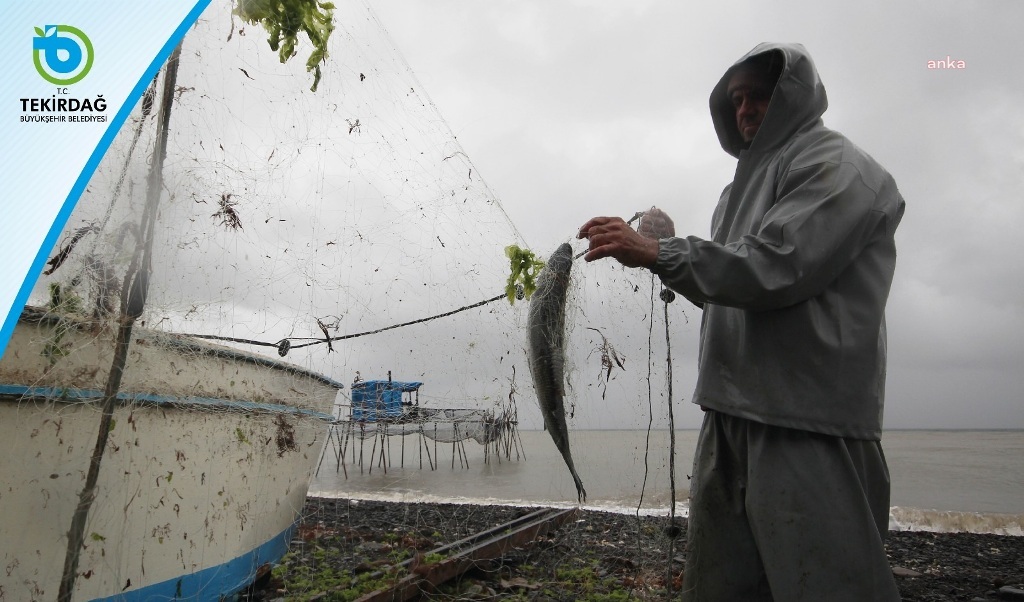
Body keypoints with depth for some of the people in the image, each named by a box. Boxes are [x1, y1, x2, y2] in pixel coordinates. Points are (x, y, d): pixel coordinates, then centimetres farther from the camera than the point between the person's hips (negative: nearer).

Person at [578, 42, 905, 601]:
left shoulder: (836, 165, -1)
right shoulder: (745, 185, 25)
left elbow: (777, 267, -18)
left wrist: (660, 252, -18)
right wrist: (668, 254, 10)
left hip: (808, 426, -8)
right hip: (730, 414, 8)